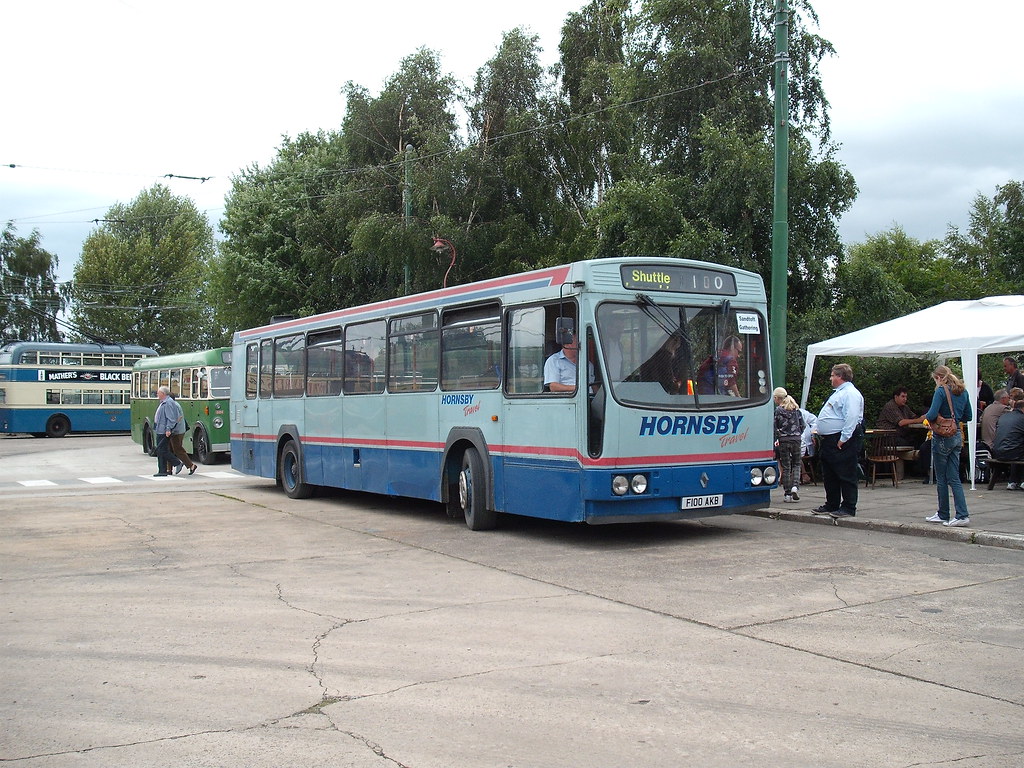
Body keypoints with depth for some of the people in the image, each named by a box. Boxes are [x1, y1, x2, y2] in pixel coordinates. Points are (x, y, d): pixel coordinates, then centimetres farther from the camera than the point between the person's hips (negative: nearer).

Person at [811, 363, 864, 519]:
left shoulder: (850, 394, -13)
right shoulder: (838, 392, 21)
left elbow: (851, 418, -23)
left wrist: (843, 439, -26)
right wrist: (820, 434, 21)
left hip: (842, 443, -11)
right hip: (828, 442, 11)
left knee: (846, 476, -4)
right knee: (829, 476, 15)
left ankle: (848, 508, 0)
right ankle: (831, 505, 24)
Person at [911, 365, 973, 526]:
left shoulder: (941, 391, -12)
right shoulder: (963, 392, 9)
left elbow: (932, 414, -20)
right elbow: (968, 416, 15)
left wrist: (925, 417, 1)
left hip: (942, 438, -7)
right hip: (957, 437, 7)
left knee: (941, 478, 5)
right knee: (954, 478, 7)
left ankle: (943, 515, 14)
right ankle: (962, 514, -2)